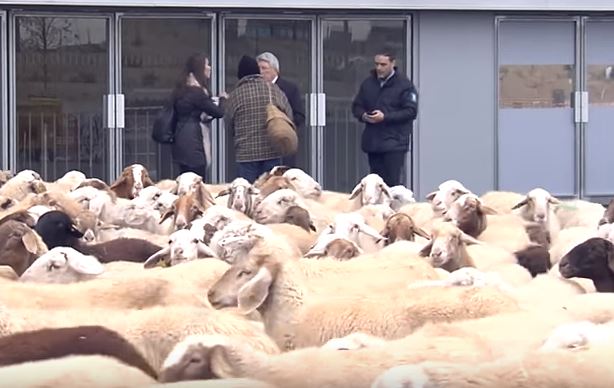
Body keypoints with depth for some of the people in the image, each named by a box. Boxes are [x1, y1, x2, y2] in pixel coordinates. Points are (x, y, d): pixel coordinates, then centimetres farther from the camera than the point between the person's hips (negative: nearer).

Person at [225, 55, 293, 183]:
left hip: (246, 154, -1)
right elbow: (289, 117, 7)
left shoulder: (234, 95, -2)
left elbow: (229, 126, 7)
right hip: (273, 153, 1)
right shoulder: (274, 90, 1)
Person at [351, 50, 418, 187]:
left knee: (392, 183, -11)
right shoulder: (368, 83, 11)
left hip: (394, 143, -5)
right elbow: (356, 106, 18)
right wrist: (363, 115, -6)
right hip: (372, 141, 6)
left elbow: (411, 111, -11)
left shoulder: (404, 85, -5)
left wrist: (385, 117, -19)